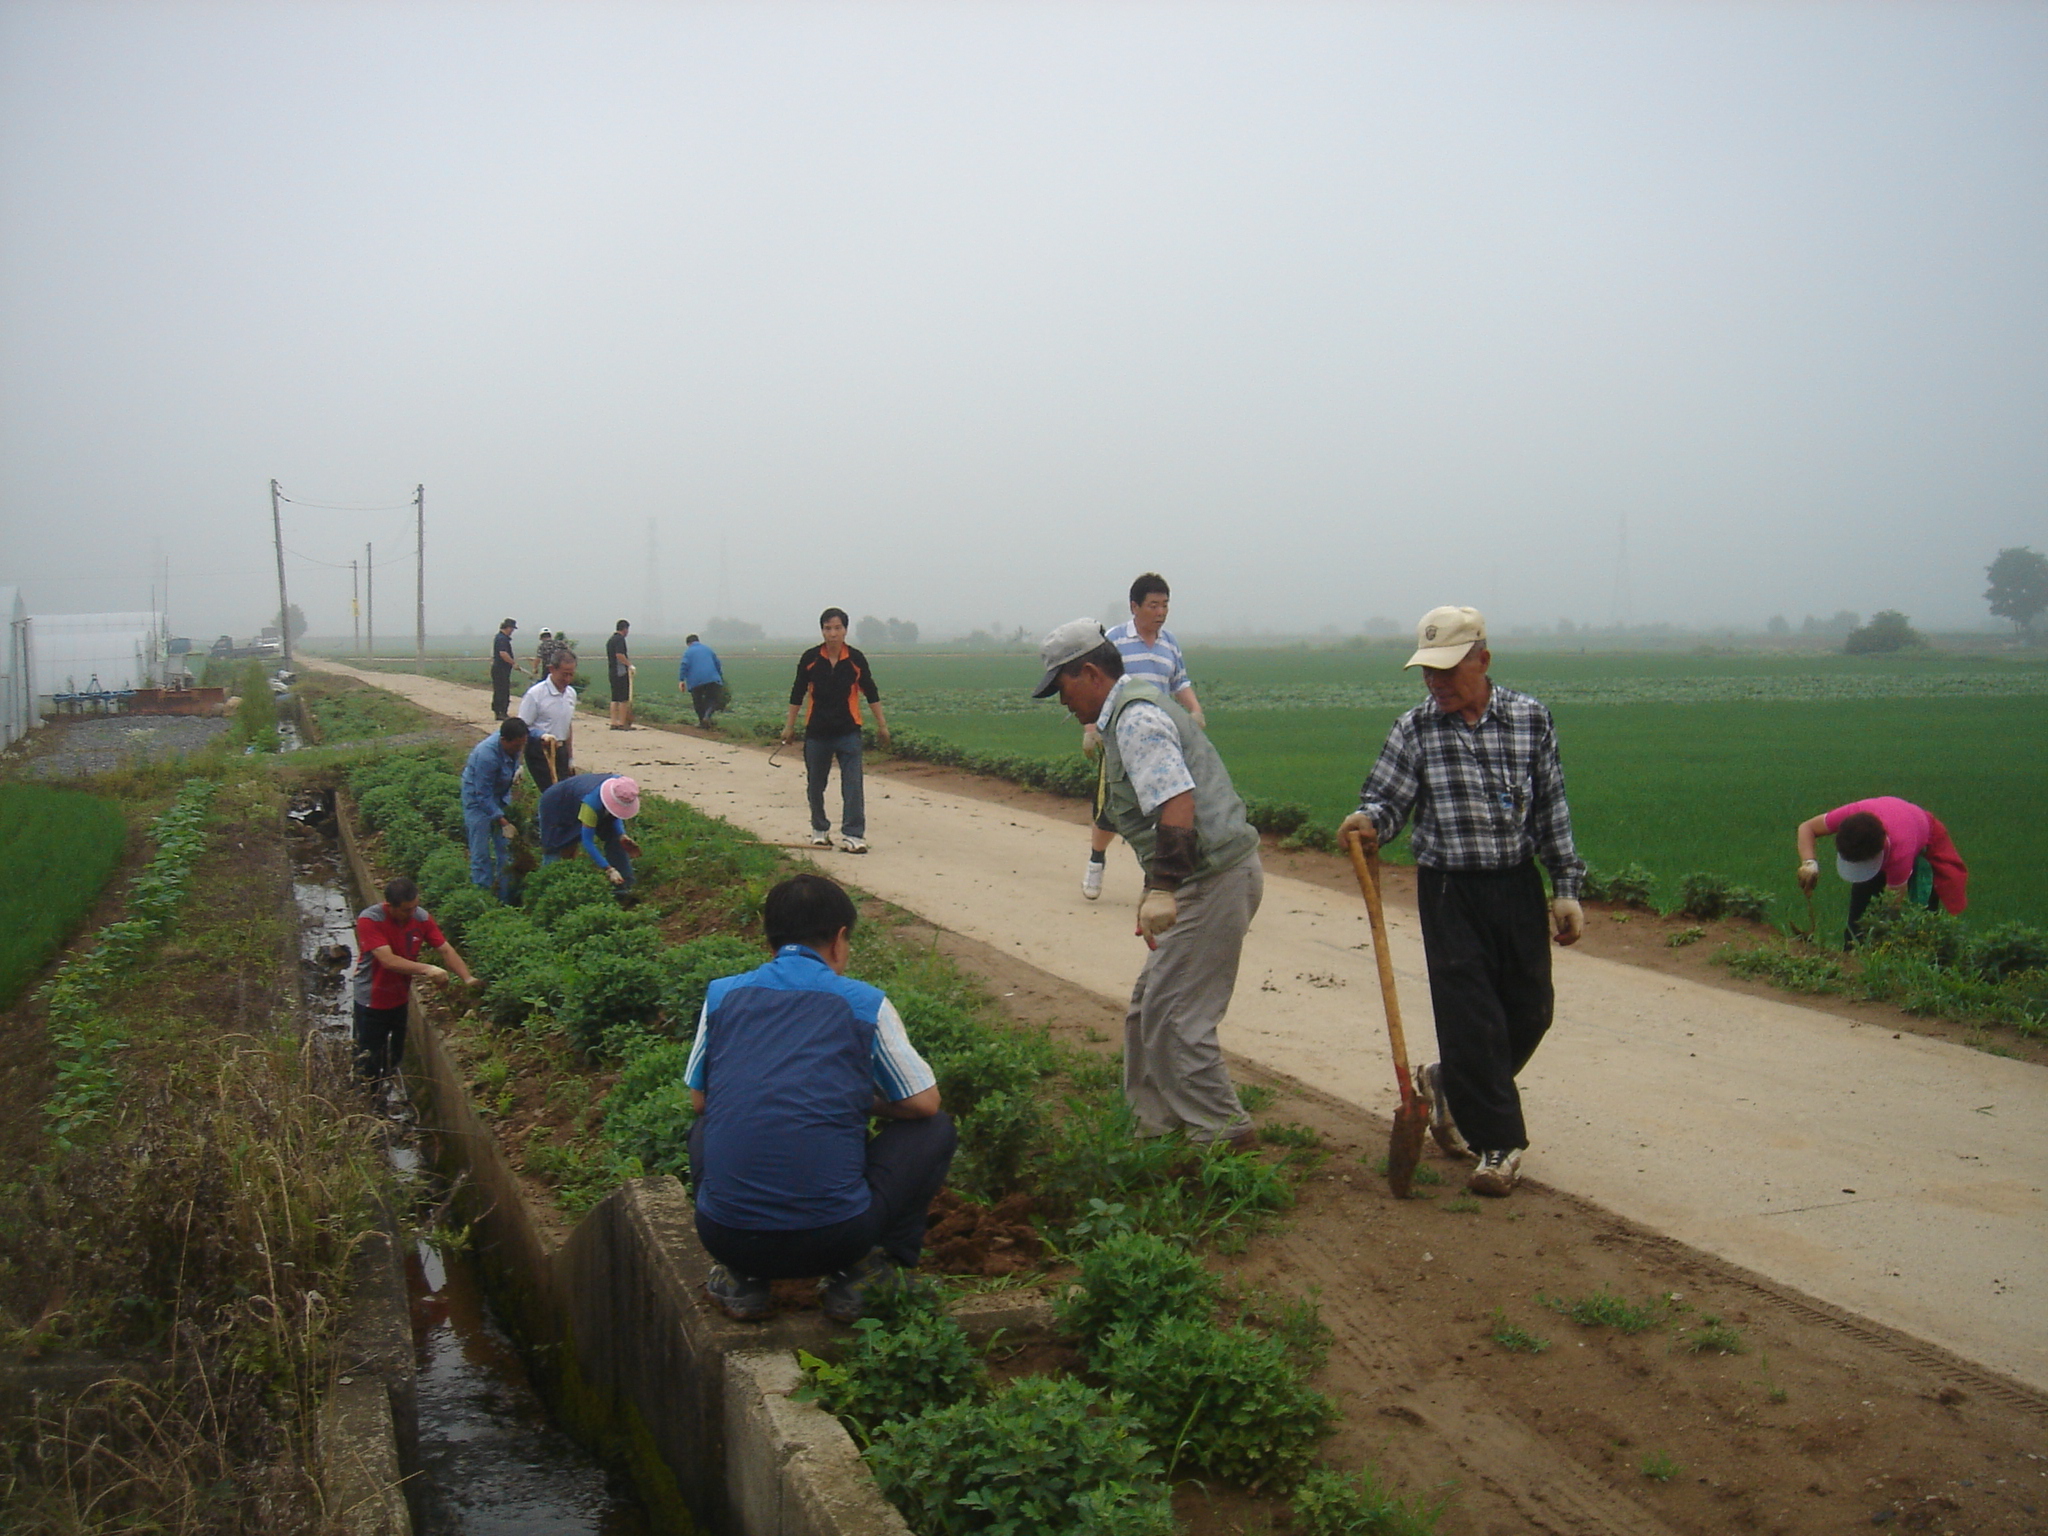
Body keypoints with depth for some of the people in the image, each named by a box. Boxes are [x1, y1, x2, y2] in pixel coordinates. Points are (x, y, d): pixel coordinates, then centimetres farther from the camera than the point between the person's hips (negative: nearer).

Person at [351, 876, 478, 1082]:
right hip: (372, 1001, -5)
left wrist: (468, 978, -25)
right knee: (369, 1063, 5)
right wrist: (426, 969, -45)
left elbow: (445, 949, -10)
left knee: (395, 1057, 20)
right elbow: (388, 960, -35)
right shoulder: (369, 919, -26)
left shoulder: (421, 917, -11)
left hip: (400, 1000, 5)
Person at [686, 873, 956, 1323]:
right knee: (936, 1128, 20)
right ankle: (860, 1279, 12)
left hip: (726, 1235, 3)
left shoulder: (722, 995, 9)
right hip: (834, 1237, -3)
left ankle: (742, 1280, 18)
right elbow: (923, 1103, 11)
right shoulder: (865, 1004, 2)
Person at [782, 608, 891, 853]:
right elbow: (797, 694, 6)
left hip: (848, 732, -1)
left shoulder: (856, 659, -2)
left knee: (852, 786, -8)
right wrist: (789, 725, 7)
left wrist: (882, 725, 7)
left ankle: (853, 835, -6)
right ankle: (819, 830, 26)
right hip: (816, 732, 1)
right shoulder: (810, 659, -2)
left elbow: (871, 693, 6)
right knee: (815, 785, 10)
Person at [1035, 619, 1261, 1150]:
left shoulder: (1135, 716, -15)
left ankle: (1223, 1133, 5)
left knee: (1174, 1014, -6)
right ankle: (1156, 1123, 27)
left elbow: (1178, 804, -27)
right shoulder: (1133, 707, 18)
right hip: (1207, 878, 11)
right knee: (1149, 1008, 17)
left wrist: (1162, 889, -33)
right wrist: (1160, 888, 23)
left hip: (1213, 881, -11)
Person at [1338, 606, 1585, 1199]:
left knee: (1529, 1011, 11)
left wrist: (1566, 889, 4)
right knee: (1470, 1015, -6)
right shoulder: (1415, 729, -4)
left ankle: (1449, 1084, 36)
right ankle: (1498, 1141, 8)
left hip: (1518, 885, 3)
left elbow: (1553, 810, 4)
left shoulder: (1530, 718, 0)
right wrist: (1370, 823, -29)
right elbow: (1387, 799, -5)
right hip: (1450, 889, -2)